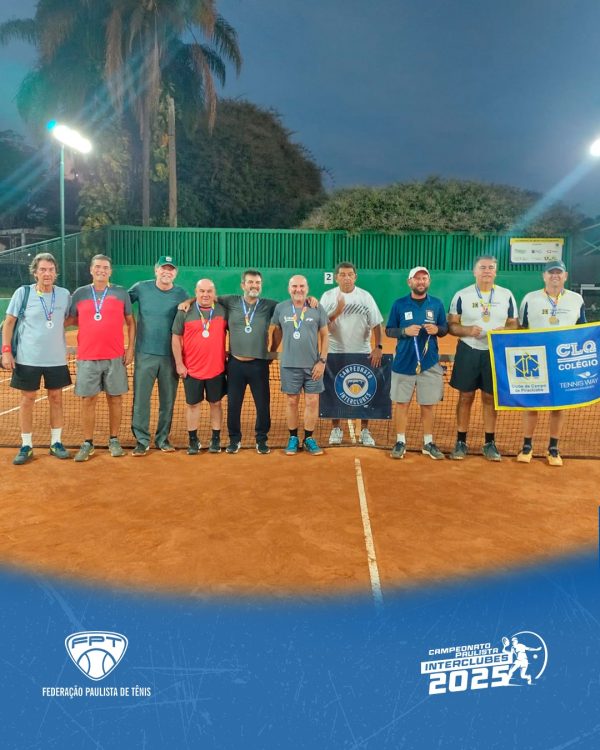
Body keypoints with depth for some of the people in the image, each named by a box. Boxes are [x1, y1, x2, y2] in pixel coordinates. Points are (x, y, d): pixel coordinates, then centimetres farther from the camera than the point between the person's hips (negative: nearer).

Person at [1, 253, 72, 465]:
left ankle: (56, 443, 21)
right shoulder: (23, 292, -4)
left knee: (56, 399, 8)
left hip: (57, 359, 2)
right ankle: (26, 446, 16)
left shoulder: (64, 294, 1)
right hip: (28, 358, -2)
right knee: (27, 399, 5)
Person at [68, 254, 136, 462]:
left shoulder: (121, 293, 4)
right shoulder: (80, 293, 6)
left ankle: (114, 440, 19)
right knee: (88, 400, 4)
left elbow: (130, 321, 7)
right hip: (87, 358, 1)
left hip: (115, 357, 0)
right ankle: (87, 443, 14)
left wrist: (131, 348, 1)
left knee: (115, 399, 6)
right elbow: (71, 319, 14)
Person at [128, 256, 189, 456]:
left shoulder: (181, 294, 1)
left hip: (170, 356, 1)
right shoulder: (141, 288, 1)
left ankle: (163, 439, 22)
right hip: (145, 354, -1)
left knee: (168, 400, 8)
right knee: (141, 398, -1)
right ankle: (142, 440, 10)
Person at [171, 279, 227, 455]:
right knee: (192, 404, 8)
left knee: (215, 403, 10)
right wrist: (179, 363, -4)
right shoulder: (185, 312, -4)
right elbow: (176, 337, 0)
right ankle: (193, 440, 20)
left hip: (216, 369, 1)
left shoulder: (222, 311, 0)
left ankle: (215, 439, 22)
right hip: (191, 369, -1)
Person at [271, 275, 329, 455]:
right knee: (291, 402, 8)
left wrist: (322, 361, -5)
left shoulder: (317, 309, -1)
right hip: (289, 365, 0)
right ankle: (293, 438, 22)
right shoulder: (280, 308, 1)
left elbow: (324, 335, 1)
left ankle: (309, 438, 18)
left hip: (313, 365, 0)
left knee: (312, 402, 4)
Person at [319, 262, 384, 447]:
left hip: (362, 353, 0)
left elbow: (376, 324, -2)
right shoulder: (328, 296, -1)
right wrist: (337, 311, -20)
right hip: (335, 353, 0)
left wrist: (378, 347, -13)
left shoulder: (365, 296, 0)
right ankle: (336, 429, 21)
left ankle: (364, 430, 17)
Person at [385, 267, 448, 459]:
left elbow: (445, 329, 10)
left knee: (428, 405, 8)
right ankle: (400, 442, 17)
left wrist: (437, 330, -13)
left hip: (429, 364, 1)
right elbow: (388, 331, 2)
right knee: (402, 403, 5)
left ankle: (428, 443, 20)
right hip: (403, 363, -1)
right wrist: (404, 331, -16)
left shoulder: (437, 304, 5)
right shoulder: (399, 304, 0)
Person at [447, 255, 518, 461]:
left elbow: (514, 324, 9)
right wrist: (467, 330, -20)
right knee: (465, 397, 4)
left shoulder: (506, 295, 5)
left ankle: (490, 443, 17)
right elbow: (451, 325, 0)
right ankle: (461, 442, 14)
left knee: (490, 398, 7)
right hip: (468, 352, -1)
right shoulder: (462, 295, -1)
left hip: (495, 353, 1)